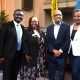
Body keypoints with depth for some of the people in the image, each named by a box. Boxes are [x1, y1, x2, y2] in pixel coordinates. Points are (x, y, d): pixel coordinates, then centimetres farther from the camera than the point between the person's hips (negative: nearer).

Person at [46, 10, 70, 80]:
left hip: (62, 54, -3)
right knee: (51, 73, 11)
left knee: (61, 74, 8)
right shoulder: (49, 27, 10)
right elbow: (48, 41, 4)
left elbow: (67, 40, -8)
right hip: (51, 54, 3)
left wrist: (60, 51, -14)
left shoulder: (66, 26, -1)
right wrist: (53, 50, -9)